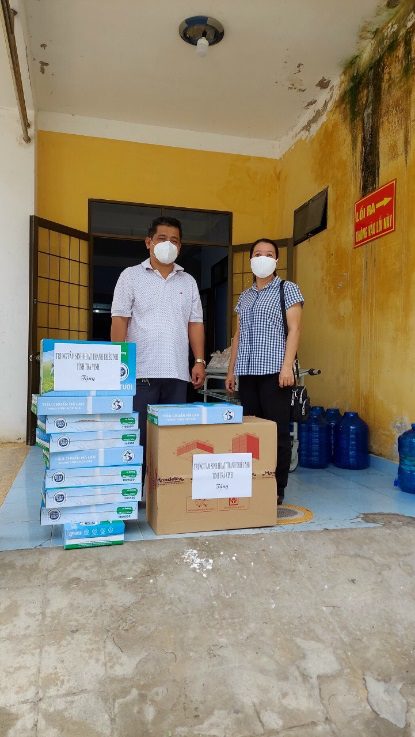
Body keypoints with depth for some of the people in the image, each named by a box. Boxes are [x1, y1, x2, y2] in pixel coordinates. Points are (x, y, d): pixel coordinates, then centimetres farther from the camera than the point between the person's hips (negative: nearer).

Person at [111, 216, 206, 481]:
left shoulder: (188, 281, 16)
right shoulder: (131, 276, 5)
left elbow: (195, 324, 14)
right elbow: (119, 321, 0)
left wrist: (200, 361, 4)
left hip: (178, 372, 3)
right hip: (141, 371, -3)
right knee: (138, 437, 0)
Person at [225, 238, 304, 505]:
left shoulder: (288, 289, 4)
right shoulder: (245, 296, 19)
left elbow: (294, 329, -5)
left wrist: (287, 366, -15)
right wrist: (231, 370, 13)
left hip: (274, 370, -5)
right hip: (247, 372, 5)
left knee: (278, 430, -3)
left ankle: (278, 489, 7)